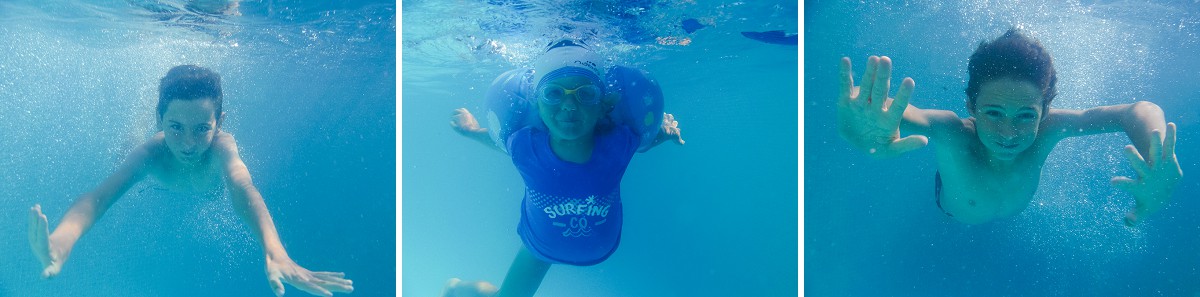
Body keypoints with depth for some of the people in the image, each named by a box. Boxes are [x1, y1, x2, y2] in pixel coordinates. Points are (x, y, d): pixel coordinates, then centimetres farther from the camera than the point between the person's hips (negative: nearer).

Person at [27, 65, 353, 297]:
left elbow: (244, 190, -71)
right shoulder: (153, 150, -48)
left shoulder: (221, 144, -51)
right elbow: (99, 195, -63)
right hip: (164, 179, 0)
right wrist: (61, 241, -87)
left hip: (209, 183, 0)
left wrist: (275, 254, -91)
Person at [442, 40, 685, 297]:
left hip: (601, 247, 2)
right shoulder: (523, 145, -37)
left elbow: (643, 141, -12)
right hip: (541, 245, -2)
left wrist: (664, 131, -27)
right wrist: (474, 131, -18)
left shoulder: (619, 142, -37)